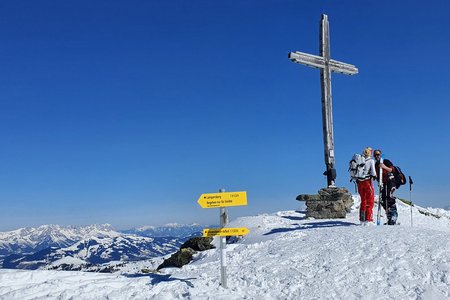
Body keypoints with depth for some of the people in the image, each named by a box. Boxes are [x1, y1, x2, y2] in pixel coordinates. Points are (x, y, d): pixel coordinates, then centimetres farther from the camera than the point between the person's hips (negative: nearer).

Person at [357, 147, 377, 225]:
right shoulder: (371, 161, -7)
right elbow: (373, 173, -13)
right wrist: (375, 175, 7)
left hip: (360, 182, 5)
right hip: (367, 181, -5)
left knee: (363, 201, 14)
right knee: (370, 201, 4)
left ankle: (362, 220, 16)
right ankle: (368, 220, -1)